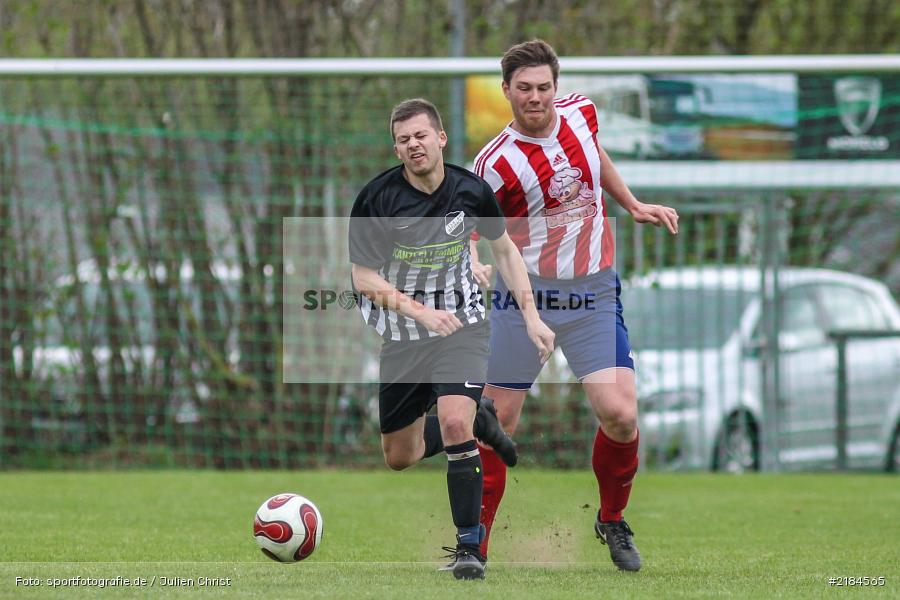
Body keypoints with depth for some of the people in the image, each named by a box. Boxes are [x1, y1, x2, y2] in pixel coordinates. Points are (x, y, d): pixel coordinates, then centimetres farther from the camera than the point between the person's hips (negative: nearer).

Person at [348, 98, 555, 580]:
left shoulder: (471, 191, -8)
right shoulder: (378, 198, -15)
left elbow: (505, 250, 10)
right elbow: (364, 279, -11)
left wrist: (531, 316, 2)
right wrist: (421, 312, -25)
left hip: (461, 323, -2)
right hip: (402, 336, 2)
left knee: (454, 420, -27)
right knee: (399, 457, 11)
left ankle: (469, 546, -18)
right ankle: (477, 422, 40)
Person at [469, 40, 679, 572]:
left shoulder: (581, 114, 0)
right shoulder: (496, 163, -14)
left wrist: (634, 206, 25)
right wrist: (476, 265, -24)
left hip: (593, 294, 3)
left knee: (620, 414, -12)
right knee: (497, 422, -2)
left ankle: (612, 519, 14)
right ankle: (475, 543, 12)